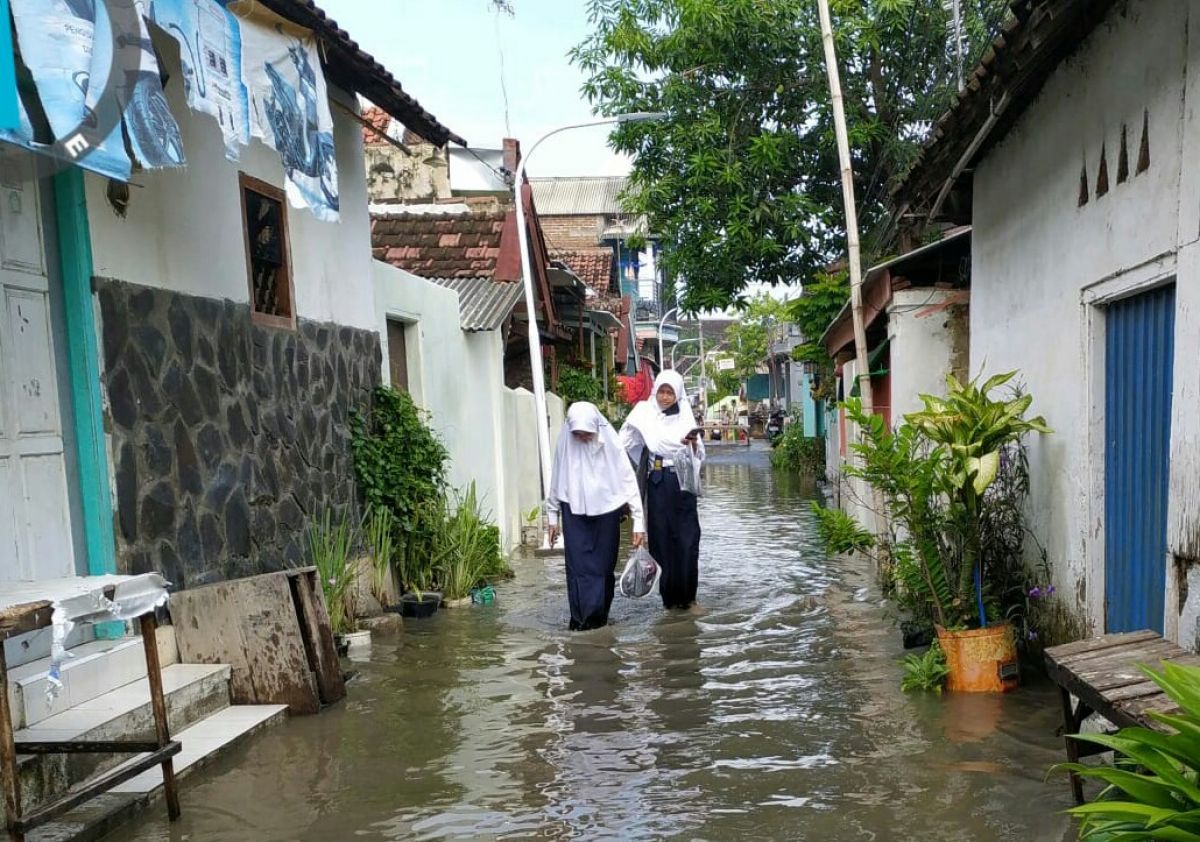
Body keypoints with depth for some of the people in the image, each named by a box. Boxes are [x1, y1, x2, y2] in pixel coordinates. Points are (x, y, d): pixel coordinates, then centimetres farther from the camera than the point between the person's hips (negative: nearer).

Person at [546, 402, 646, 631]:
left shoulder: (610, 445, -12)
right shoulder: (565, 445, -7)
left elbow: (629, 482, -11)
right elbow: (556, 483, 5)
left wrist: (639, 522, -14)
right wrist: (553, 517, 10)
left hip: (606, 513, -1)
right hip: (575, 514, 1)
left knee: (603, 566, 5)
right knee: (578, 565, -4)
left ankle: (599, 616, 18)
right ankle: (580, 618, 2)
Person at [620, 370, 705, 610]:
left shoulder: (685, 418, 7)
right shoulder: (644, 415, 6)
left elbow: (699, 456, 3)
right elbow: (624, 443, 9)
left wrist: (694, 444, -17)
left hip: (681, 483, 0)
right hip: (657, 485, 0)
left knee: (686, 538, -5)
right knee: (661, 538, 1)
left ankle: (686, 594, 4)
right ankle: (668, 595, 9)